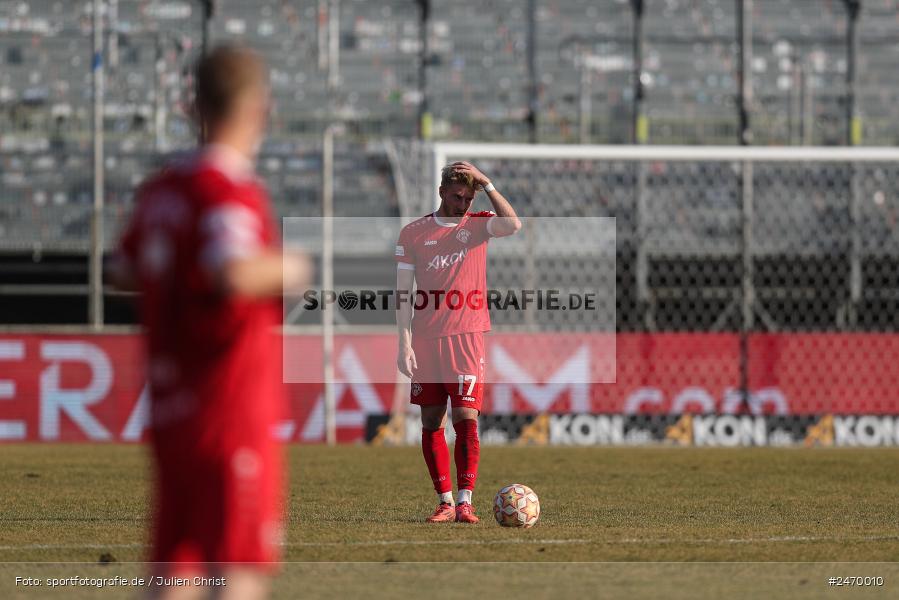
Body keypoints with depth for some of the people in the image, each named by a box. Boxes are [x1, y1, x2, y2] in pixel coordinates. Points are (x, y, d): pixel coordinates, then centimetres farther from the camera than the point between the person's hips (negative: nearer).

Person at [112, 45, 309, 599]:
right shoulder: (233, 190, -14)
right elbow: (234, 273, -32)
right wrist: (288, 269, -13)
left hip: (169, 407, 8)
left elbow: (127, 271, 26)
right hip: (231, 409, -8)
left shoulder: (161, 189, 11)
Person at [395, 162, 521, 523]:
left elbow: (513, 225, -18)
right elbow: (403, 292, 5)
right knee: (431, 422, 3)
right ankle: (445, 502, 10)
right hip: (425, 340, 2)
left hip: (467, 338, -2)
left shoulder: (479, 225, 5)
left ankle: (465, 502, -11)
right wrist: (404, 344, -2)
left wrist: (486, 183, -18)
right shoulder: (413, 233, 7)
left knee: (466, 419, -11)